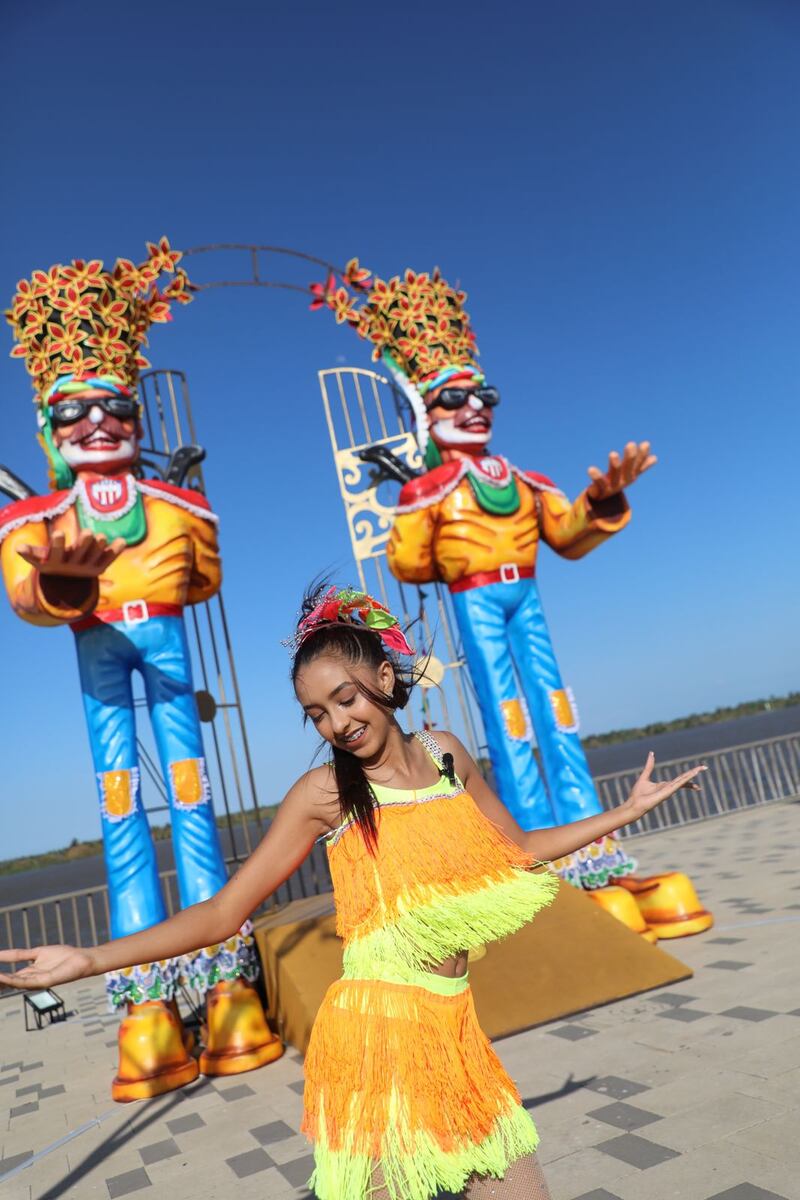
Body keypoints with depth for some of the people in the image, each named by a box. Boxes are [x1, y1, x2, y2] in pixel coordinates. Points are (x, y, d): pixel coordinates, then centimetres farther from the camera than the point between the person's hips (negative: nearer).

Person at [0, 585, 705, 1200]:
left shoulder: (445, 754, 5)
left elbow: (520, 851, 18)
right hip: (380, 1031, -4)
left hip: (454, 1027, 5)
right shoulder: (324, 791, -6)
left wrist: (627, 812, 19)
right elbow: (224, 912, -7)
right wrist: (90, 960, -16)